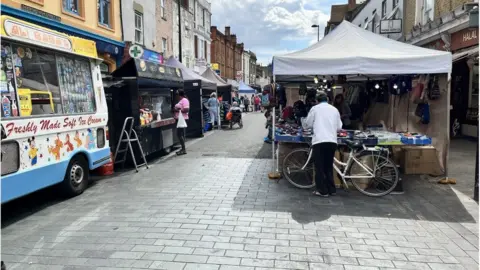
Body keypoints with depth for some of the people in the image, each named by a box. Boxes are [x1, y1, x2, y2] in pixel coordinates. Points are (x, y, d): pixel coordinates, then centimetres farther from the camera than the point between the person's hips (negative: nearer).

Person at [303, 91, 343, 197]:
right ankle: (331, 189, 20)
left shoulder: (315, 108, 5)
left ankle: (322, 190, 6)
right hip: (332, 141, 4)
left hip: (319, 141, -4)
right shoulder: (334, 109, 14)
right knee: (329, 166, 16)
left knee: (320, 166, 4)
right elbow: (339, 127, 17)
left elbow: (307, 124, 10)